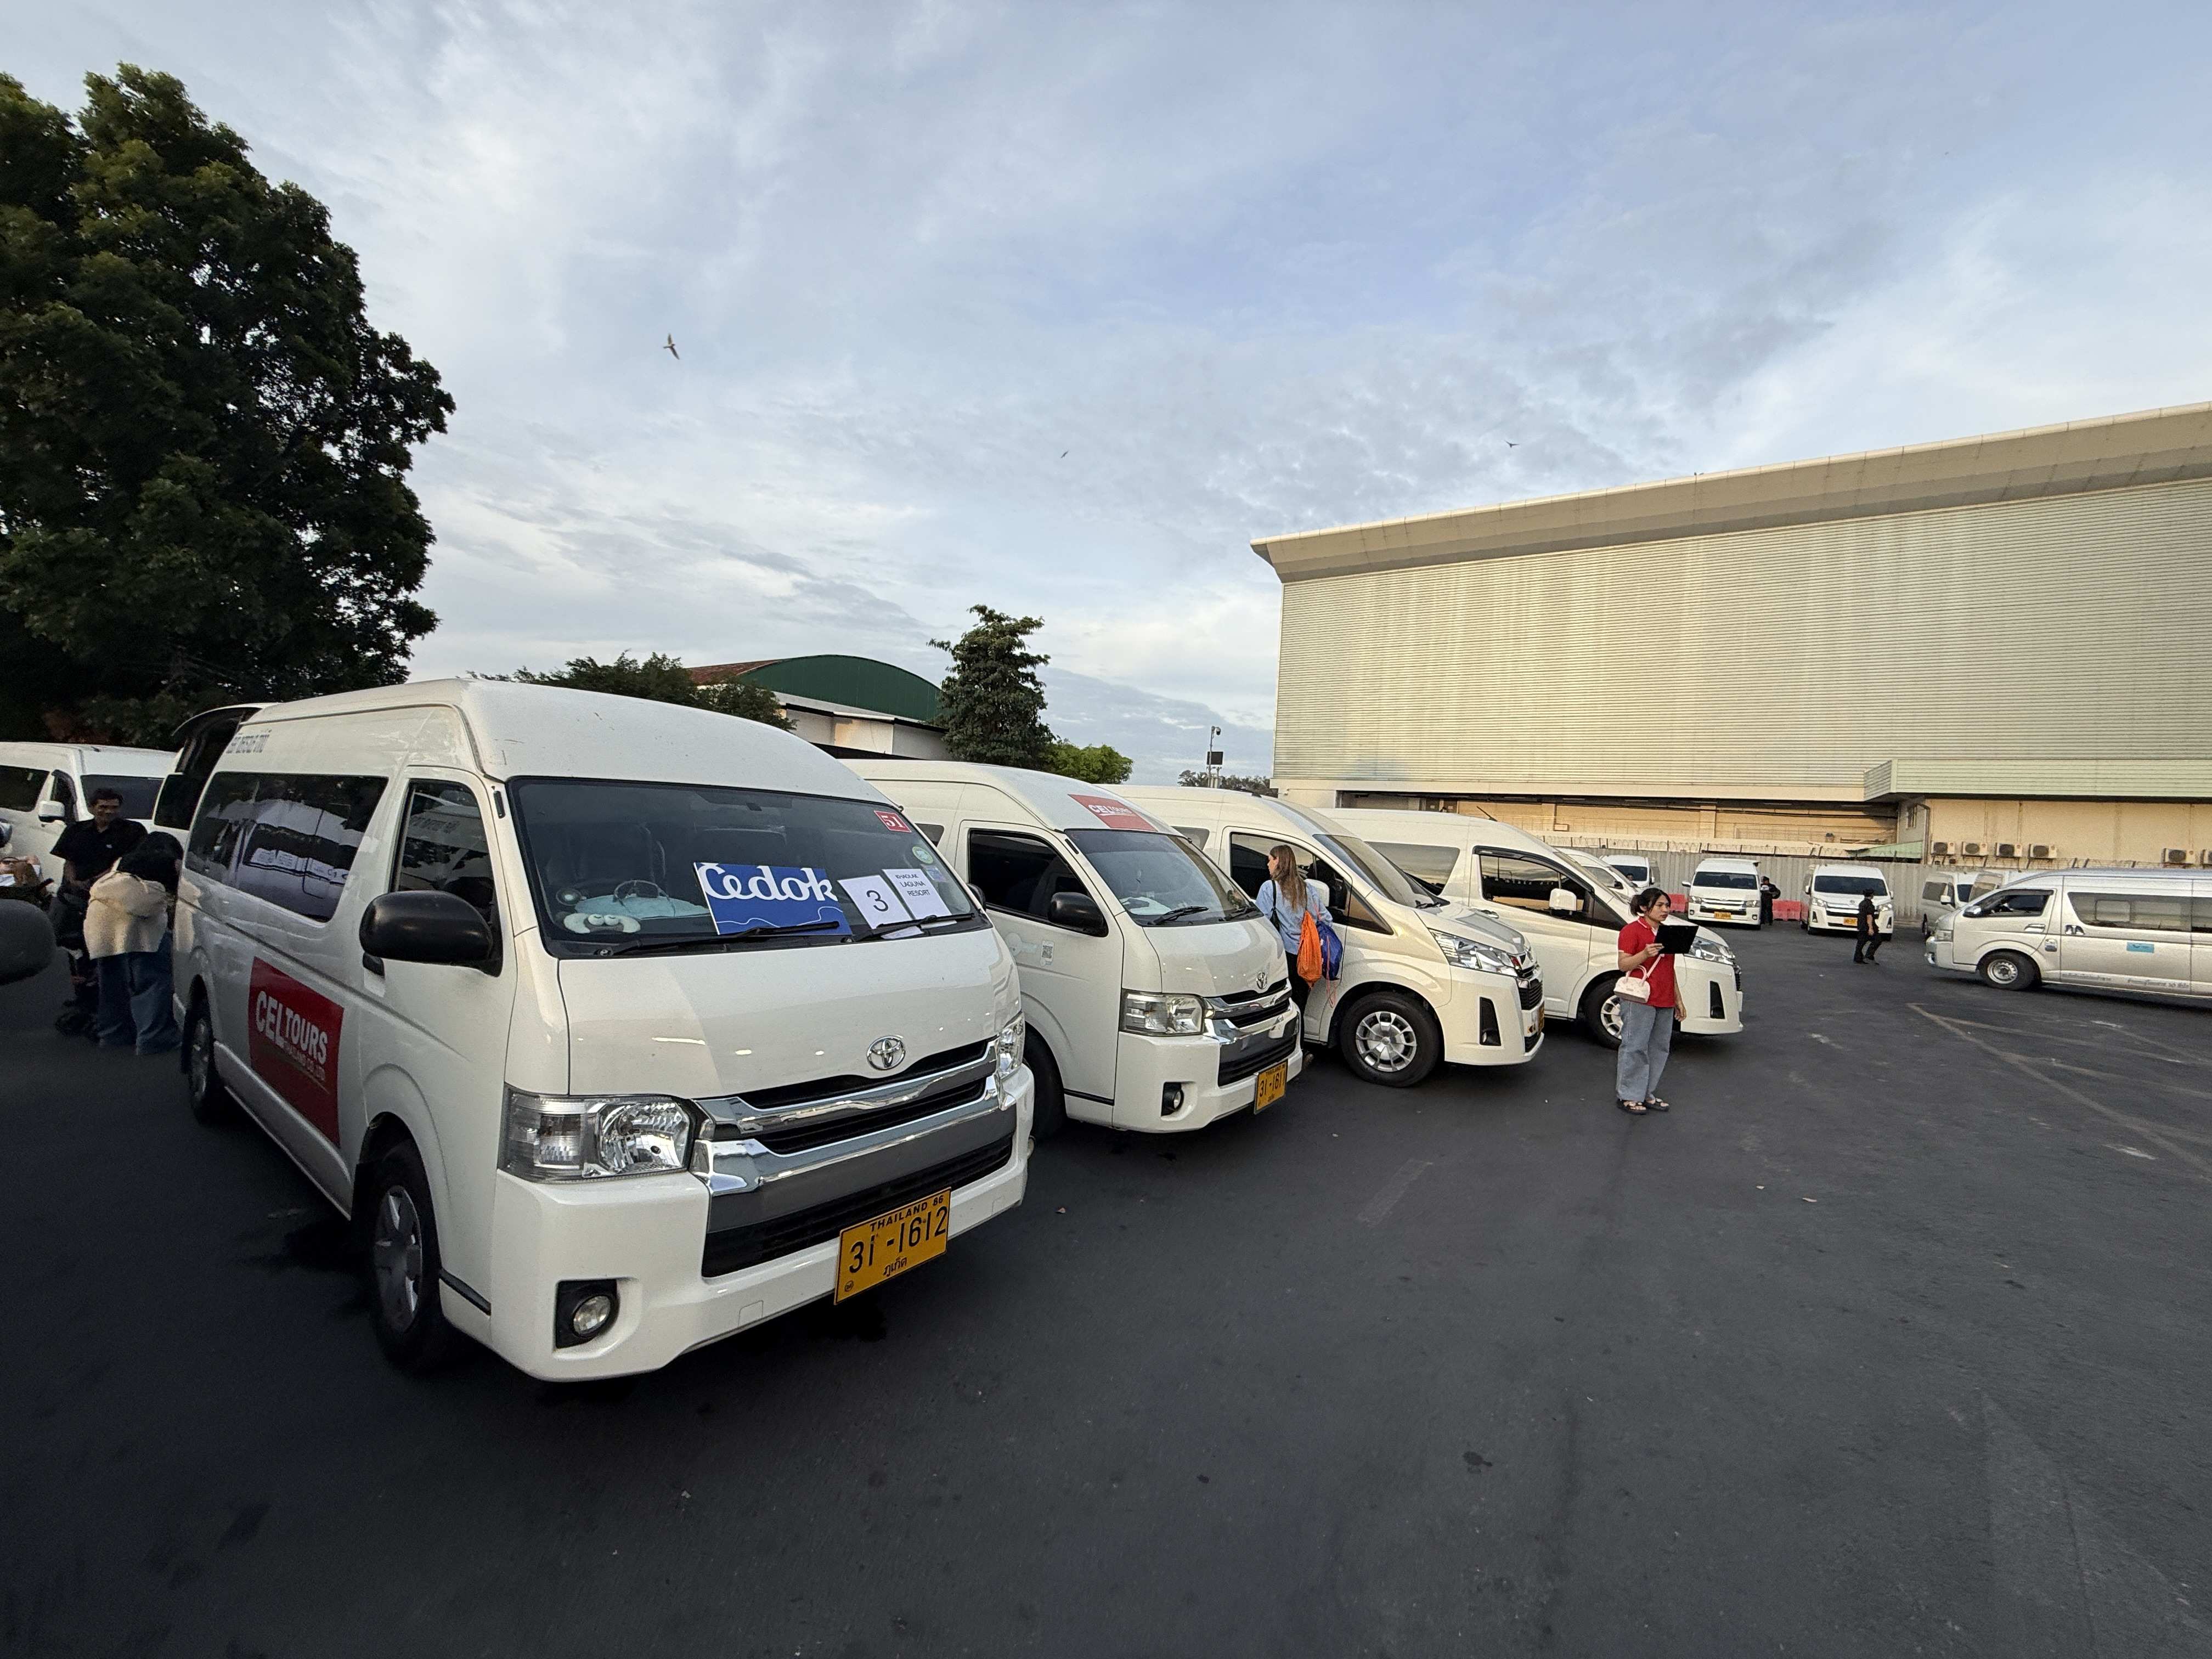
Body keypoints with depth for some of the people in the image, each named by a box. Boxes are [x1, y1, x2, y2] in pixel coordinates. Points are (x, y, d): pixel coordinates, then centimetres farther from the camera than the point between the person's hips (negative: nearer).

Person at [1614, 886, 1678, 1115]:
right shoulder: (1632, 930, -6)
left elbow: (1670, 969, 25)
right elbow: (1623, 965, -12)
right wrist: (1645, 954, -28)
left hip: (1665, 1001, 8)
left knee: (1659, 1049, 11)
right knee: (1635, 1048, -5)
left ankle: (1647, 1094, 21)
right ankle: (1628, 1096, 2)